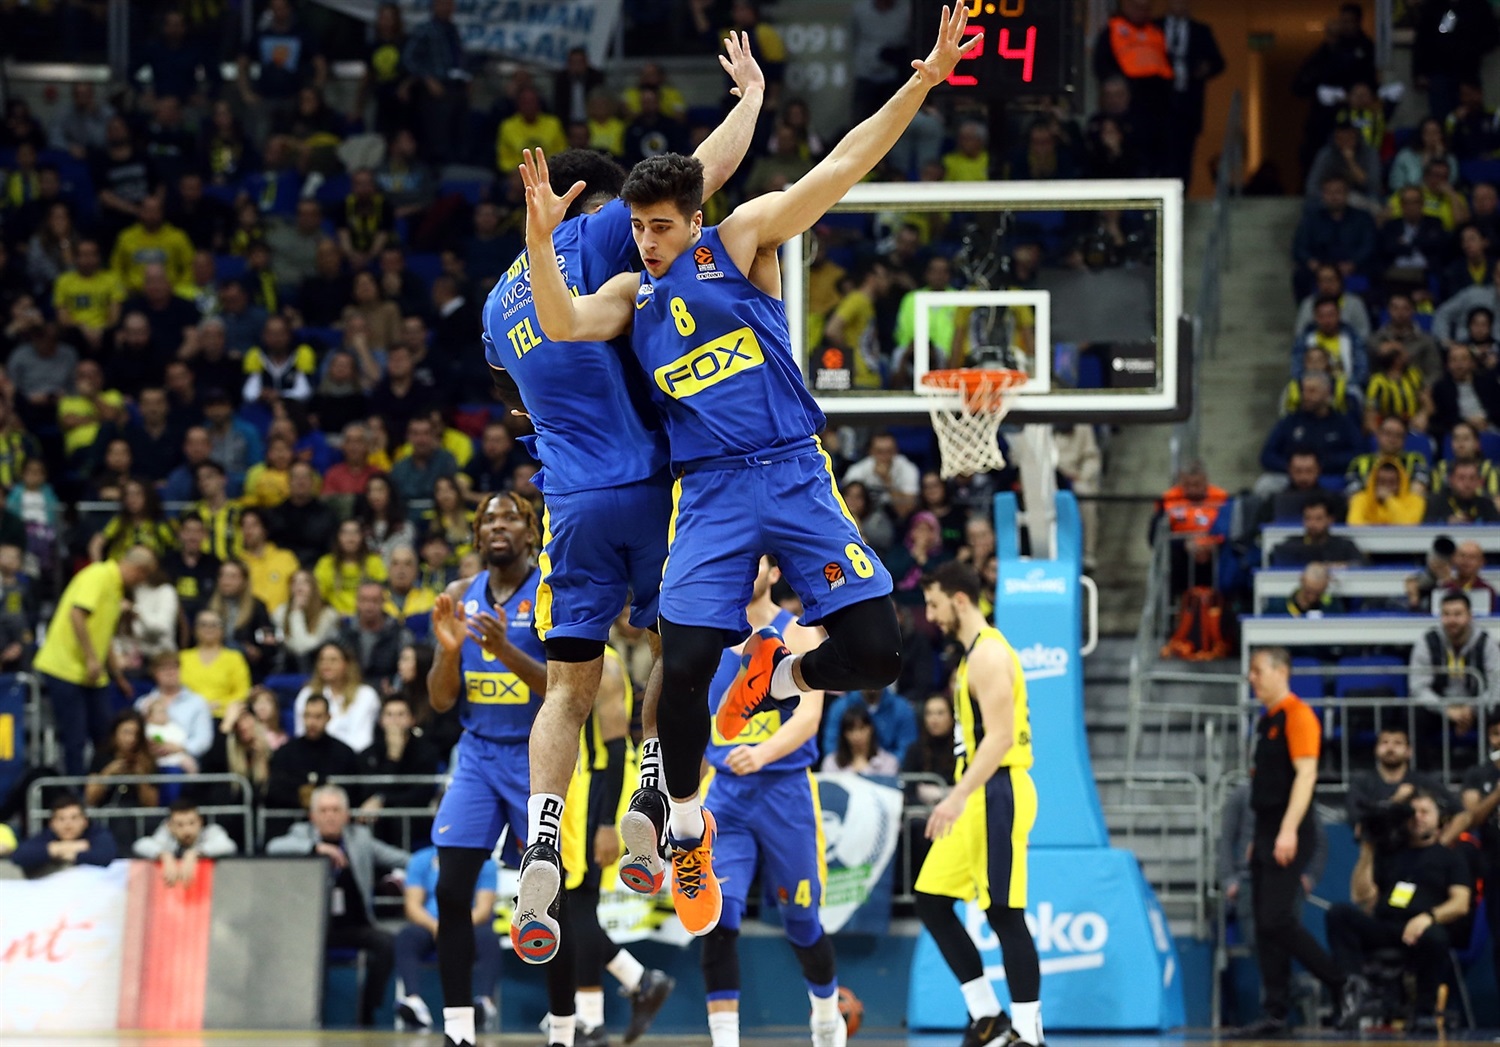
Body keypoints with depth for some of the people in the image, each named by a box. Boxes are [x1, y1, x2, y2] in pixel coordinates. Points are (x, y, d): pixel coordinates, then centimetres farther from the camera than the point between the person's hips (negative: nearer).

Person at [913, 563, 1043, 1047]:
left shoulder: (989, 654, -13)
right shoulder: (974, 653, 18)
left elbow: (1000, 736, -23)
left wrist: (958, 797, -29)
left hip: (996, 795, -11)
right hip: (978, 798, 11)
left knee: (1004, 913, -9)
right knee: (931, 900, 9)